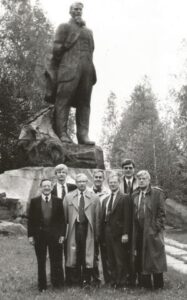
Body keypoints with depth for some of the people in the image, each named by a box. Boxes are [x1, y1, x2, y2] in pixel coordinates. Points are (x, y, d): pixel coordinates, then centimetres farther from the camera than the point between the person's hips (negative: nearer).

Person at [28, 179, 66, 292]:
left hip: (55, 235, 0)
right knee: (41, 262, 8)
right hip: (39, 234, 0)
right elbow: (31, 219, 1)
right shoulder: (34, 201, 2)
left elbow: (62, 219, 2)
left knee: (56, 260, 5)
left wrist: (62, 234, -4)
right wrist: (30, 235, -4)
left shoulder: (58, 201, 2)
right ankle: (42, 285, 18)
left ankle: (57, 283, 17)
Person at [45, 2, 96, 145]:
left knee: (84, 103, -3)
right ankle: (62, 133, -14)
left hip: (87, 69, 5)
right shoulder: (65, 27, 14)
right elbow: (57, 48, 4)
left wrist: (92, 72, 13)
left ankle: (83, 135, -6)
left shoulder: (88, 31, 29)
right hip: (69, 68, -5)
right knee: (64, 99, -11)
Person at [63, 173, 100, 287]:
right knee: (74, 255, 4)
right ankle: (76, 280, 16)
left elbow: (97, 217, 4)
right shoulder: (68, 197, 8)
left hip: (88, 229, -1)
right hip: (74, 229, 1)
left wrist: (97, 234, 0)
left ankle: (86, 280, 14)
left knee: (87, 255, 1)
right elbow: (64, 216, 6)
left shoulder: (94, 198, 5)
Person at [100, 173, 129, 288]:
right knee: (111, 260, 11)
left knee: (120, 259, 0)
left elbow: (126, 217, -10)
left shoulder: (124, 198, -5)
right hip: (107, 232, 6)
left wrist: (125, 233, -15)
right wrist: (102, 233, 7)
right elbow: (103, 217, 14)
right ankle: (113, 281, 19)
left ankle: (121, 282, 10)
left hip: (118, 233, -6)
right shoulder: (105, 200, 15)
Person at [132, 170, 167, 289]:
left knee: (154, 257, -1)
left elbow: (161, 213, -5)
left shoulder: (157, 193, -2)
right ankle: (145, 284, 17)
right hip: (138, 232, 5)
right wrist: (134, 232, 6)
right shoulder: (134, 195, 13)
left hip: (152, 231, -5)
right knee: (140, 259, 7)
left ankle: (158, 284, 10)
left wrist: (157, 228, -12)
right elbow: (132, 215, 13)